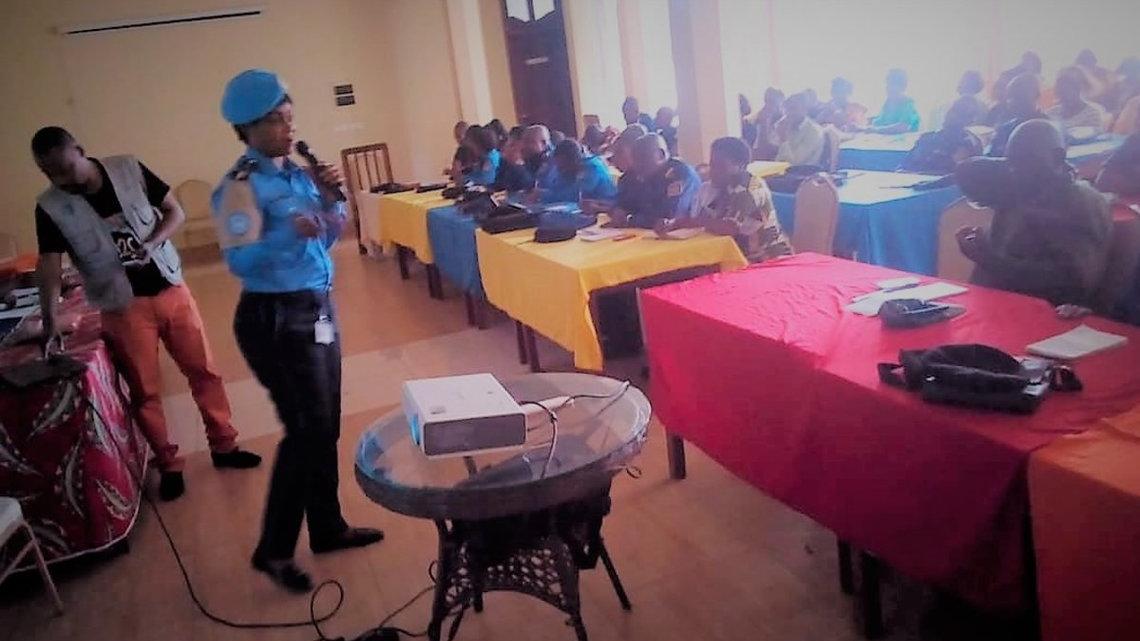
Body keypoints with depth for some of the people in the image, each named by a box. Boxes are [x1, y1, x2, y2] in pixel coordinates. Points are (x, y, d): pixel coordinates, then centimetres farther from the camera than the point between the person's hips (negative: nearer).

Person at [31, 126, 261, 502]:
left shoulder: (130, 170, -6)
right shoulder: (50, 207, -8)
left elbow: (175, 212, 0)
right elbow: (50, 268, -11)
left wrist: (152, 243, -17)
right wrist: (50, 325, -22)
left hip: (171, 290, 1)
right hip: (123, 306, -1)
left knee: (204, 370, 8)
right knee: (145, 391, 6)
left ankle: (224, 446, 25)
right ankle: (168, 465, 23)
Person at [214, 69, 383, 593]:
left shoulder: (297, 173, 7)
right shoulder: (241, 186, -15)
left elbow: (327, 240, 13)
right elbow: (240, 261, -24)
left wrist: (330, 200, -4)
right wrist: (287, 232, -38)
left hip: (318, 307, 8)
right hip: (275, 318, -8)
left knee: (326, 426, 15)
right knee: (307, 430, -3)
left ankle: (328, 527, 31)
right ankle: (273, 550, 13)